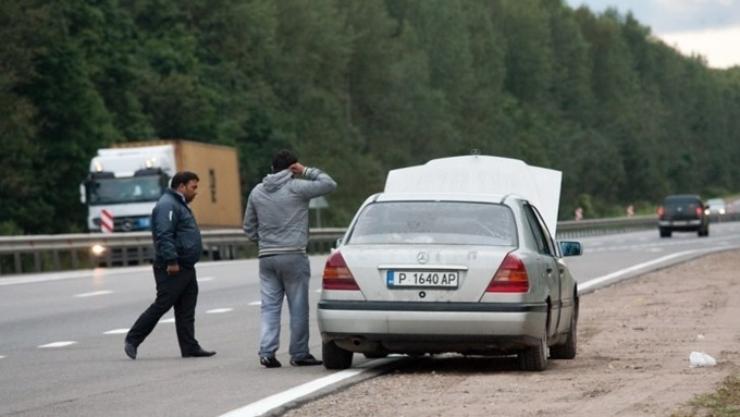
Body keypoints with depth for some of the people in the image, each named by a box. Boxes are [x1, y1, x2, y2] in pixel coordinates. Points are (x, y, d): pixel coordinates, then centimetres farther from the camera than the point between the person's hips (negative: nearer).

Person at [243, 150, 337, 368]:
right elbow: (329, 184, -4)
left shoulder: (257, 192, 11)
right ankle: (299, 354, 6)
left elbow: (249, 227, 16)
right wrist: (307, 172, 3)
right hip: (293, 256, -5)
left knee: (269, 306, 5)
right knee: (298, 307, 3)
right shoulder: (296, 188, -7)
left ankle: (266, 352, -6)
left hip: (266, 257, 5)